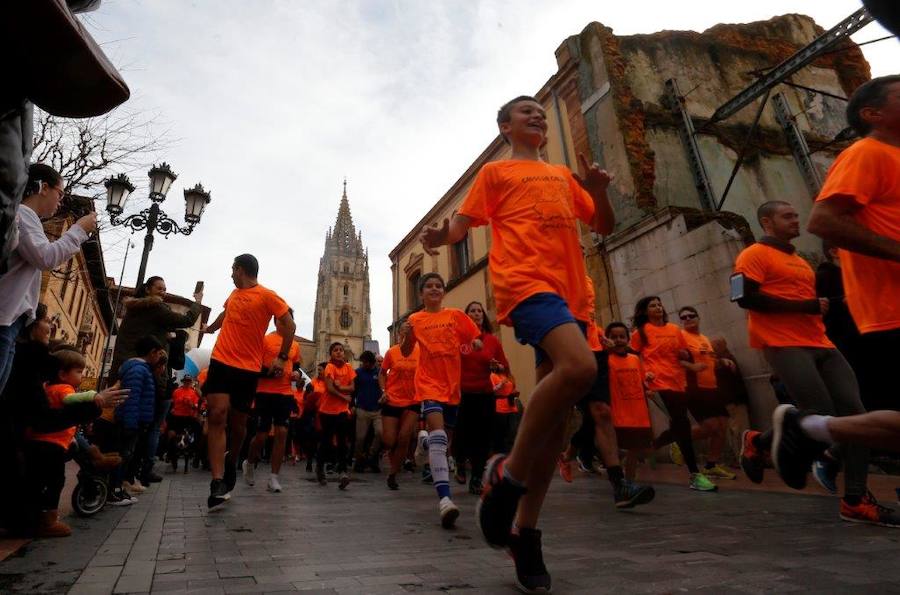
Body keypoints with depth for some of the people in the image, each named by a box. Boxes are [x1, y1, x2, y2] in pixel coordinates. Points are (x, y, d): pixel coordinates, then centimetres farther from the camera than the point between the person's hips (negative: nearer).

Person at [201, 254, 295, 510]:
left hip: (248, 368, -4)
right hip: (221, 362, 4)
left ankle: (231, 463, 35)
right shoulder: (234, 294, 15)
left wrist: (282, 357, -10)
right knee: (217, 415, -13)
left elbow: (289, 326, -6)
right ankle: (218, 483, -14)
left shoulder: (268, 296, -5)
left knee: (238, 422, 6)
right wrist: (209, 328, 54)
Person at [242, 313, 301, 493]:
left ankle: (274, 478, 7)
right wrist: (270, 372, -19)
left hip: (286, 394, 4)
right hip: (265, 393, -4)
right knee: (262, 434, 1)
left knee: (282, 433, -2)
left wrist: (297, 374, 2)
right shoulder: (265, 339, -3)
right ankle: (249, 463, 34)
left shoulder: (295, 345, 13)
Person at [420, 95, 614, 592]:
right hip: (525, 282, -6)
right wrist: (441, 236, -16)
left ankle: (525, 530, 14)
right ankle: (509, 473, -11)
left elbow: (603, 226, 26)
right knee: (579, 367, -32)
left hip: (570, 292, 6)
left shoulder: (565, 175, 28)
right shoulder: (495, 172, 16)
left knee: (556, 415, 1)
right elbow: (462, 223, 8)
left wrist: (599, 191, 5)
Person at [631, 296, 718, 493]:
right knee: (682, 423, -14)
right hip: (660, 381, -5)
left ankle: (651, 447, 34)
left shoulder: (675, 329, 15)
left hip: (679, 381, 6)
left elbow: (687, 356, 19)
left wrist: (684, 355, -3)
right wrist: (644, 372, -13)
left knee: (678, 425, 7)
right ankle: (695, 475, -9)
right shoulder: (641, 332, 3)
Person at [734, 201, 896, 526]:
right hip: (786, 346, -9)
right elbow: (746, 298, -16)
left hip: (821, 344, 9)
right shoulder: (753, 255, -3)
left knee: (856, 415, -1)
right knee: (823, 417, -15)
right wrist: (806, 306, -14)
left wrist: (821, 307, 11)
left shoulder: (800, 260, 26)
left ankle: (854, 501, 7)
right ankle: (757, 441, 10)